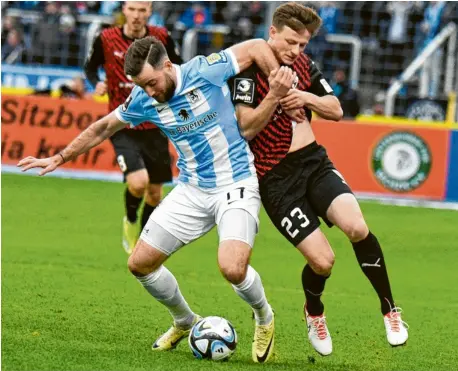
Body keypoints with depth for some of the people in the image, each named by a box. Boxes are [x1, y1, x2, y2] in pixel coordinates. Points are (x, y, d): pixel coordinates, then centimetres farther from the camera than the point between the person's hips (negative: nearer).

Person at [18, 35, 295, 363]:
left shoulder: (205, 72, -20)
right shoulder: (143, 101, -4)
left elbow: (257, 47, -9)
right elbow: (103, 128, 13)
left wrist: (282, 86, -24)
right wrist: (59, 159, 16)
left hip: (236, 185, -6)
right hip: (192, 189, 6)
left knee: (232, 268, -28)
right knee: (140, 263, 3)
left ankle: (264, 318, 7)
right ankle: (185, 323, 30)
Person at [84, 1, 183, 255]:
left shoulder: (161, 38, -4)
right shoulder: (106, 39, -8)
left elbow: (178, 69, 12)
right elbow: (90, 66, 10)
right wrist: (96, 83, -11)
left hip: (154, 127, 3)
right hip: (122, 127, -3)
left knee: (154, 192, 10)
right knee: (138, 182, -22)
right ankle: (131, 221, 11)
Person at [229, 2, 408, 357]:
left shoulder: (303, 64, 8)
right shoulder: (250, 69, -11)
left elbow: (336, 110, 13)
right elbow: (246, 128, -17)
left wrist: (306, 98, -6)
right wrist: (275, 96, -30)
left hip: (315, 162, 5)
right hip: (276, 177, -5)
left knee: (357, 227, -23)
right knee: (322, 260, -14)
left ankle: (390, 309, -5)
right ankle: (314, 313, 22)